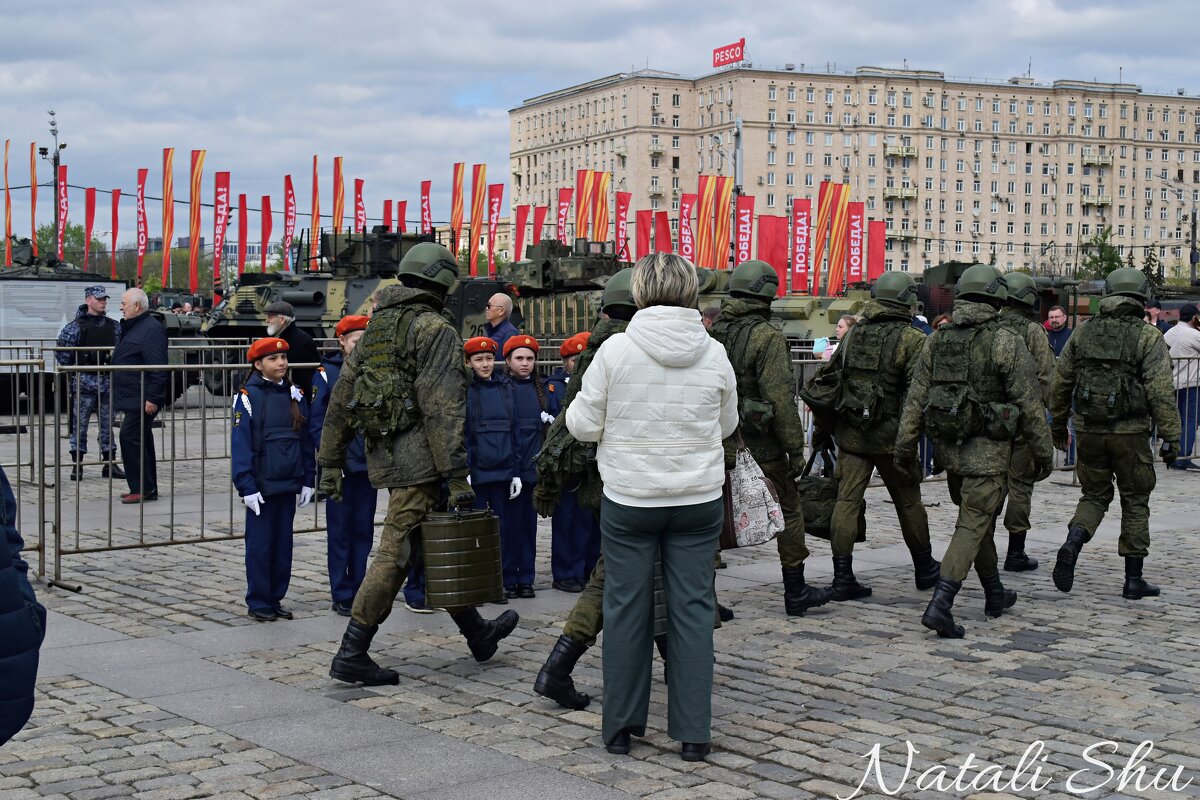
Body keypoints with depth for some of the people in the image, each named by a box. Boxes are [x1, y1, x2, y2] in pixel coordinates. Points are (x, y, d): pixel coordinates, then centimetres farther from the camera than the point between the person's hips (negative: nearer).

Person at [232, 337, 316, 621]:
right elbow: (240, 445, -9)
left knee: (283, 542, 9)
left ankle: (276, 598, 19)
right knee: (260, 543, 2)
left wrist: (308, 480, 7)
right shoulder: (248, 396, -7)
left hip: (289, 483, 5)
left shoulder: (295, 395, 8)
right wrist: (246, 487, -14)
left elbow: (305, 440, 11)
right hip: (261, 485, -5)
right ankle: (258, 603, 11)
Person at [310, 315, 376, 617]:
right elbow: (316, 423, -5)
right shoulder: (327, 374, -3)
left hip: (368, 464, 4)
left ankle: (360, 591, 17)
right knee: (340, 530, 2)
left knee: (364, 528, 8)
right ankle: (342, 596, 8)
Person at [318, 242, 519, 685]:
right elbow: (443, 408, -17)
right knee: (395, 553, -6)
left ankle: (477, 633, 30)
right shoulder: (435, 329, -9)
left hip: (381, 451, 9)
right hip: (416, 456, -9)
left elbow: (341, 398, 16)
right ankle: (351, 655, -5)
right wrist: (458, 476, -18)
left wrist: (330, 461, 20)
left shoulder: (374, 328, 16)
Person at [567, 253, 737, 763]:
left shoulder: (616, 349, -11)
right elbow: (727, 426, 9)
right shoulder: (713, 353, -4)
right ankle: (693, 733, 10)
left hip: (628, 500, -1)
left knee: (626, 608, 9)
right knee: (693, 608, 7)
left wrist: (576, 409, 16)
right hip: (698, 500, 1)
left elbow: (583, 424, -5)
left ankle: (621, 726, 18)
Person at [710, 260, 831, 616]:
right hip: (761, 445, -6)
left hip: (721, 442, 6)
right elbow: (780, 397, -18)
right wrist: (795, 448, -12)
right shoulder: (768, 337, -14)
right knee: (789, 511, 11)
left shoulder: (716, 331, 6)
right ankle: (795, 593, 19)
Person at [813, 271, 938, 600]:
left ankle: (843, 579, -2)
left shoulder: (853, 334, 10)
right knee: (908, 502, 12)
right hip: (890, 436, -4)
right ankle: (925, 570, 27)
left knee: (847, 501, 2)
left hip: (850, 434, 4)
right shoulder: (912, 340, -8)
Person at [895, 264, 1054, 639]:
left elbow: (916, 396, 2)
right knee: (972, 527, -4)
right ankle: (940, 604, -16)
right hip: (987, 452, -5)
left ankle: (995, 594, 34)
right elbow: (1029, 404, -9)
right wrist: (1043, 451, 0)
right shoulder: (1007, 344, -11)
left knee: (978, 520, 21)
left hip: (949, 448, 5)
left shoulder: (936, 341, 2)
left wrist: (905, 445, 7)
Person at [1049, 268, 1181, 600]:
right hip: (1130, 434, -3)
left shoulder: (1083, 332, 5)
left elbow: (1061, 383, 11)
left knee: (1094, 496, 16)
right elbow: (1162, 392, -12)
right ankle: (1134, 579, 13)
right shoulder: (1148, 337, -7)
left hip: (1089, 431, 3)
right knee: (1135, 502, 9)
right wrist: (1170, 436, -8)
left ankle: (1072, 543, -12)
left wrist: (1058, 424, 22)